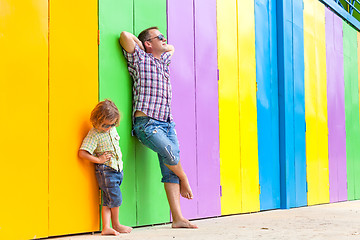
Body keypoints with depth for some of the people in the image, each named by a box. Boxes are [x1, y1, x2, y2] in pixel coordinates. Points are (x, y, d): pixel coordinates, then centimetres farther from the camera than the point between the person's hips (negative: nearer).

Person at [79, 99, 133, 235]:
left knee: (108, 201, 4)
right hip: (105, 171, -7)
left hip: (117, 169, 7)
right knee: (115, 198, -4)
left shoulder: (112, 129, 7)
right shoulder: (94, 134, -14)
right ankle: (116, 225, 14)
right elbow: (82, 153, -19)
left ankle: (106, 227, 3)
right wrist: (99, 160, -16)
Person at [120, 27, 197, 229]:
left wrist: (161, 46, 29)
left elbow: (171, 47, 46)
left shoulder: (164, 60, 24)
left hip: (167, 123, 6)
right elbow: (125, 36, -8)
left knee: (171, 170, -1)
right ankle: (184, 181, 6)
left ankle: (178, 218, -3)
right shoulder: (140, 59, 5)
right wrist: (140, 45, 8)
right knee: (170, 153, -26)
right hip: (146, 122, -6)